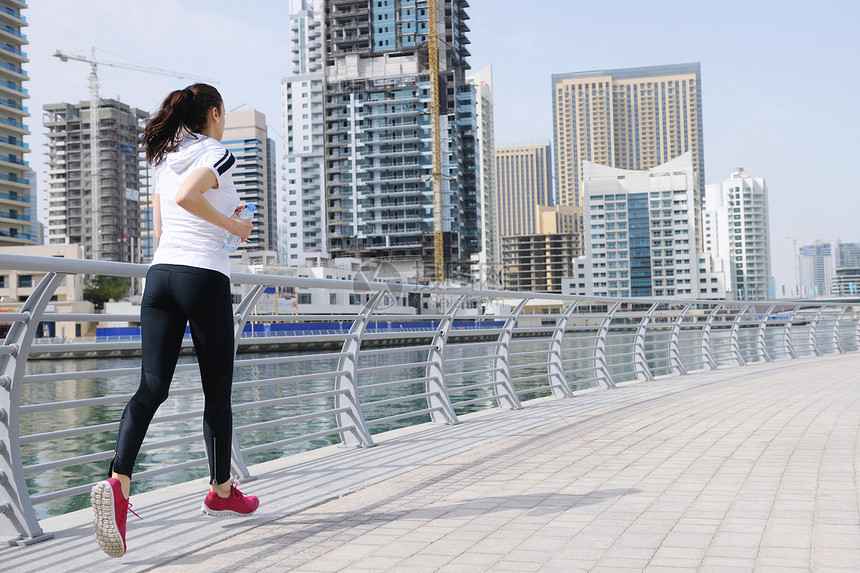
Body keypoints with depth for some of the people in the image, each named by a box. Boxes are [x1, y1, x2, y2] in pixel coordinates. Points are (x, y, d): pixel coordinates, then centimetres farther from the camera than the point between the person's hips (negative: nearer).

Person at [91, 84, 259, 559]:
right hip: (205, 278, -6)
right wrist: (231, 224, -10)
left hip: (160, 274, 6)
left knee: (152, 388, -3)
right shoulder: (218, 154, -3)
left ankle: (118, 482, -25)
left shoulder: (165, 160, 18)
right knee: (217, 392, 10)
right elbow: (186, 196, -23)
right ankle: (221, 491, 24)